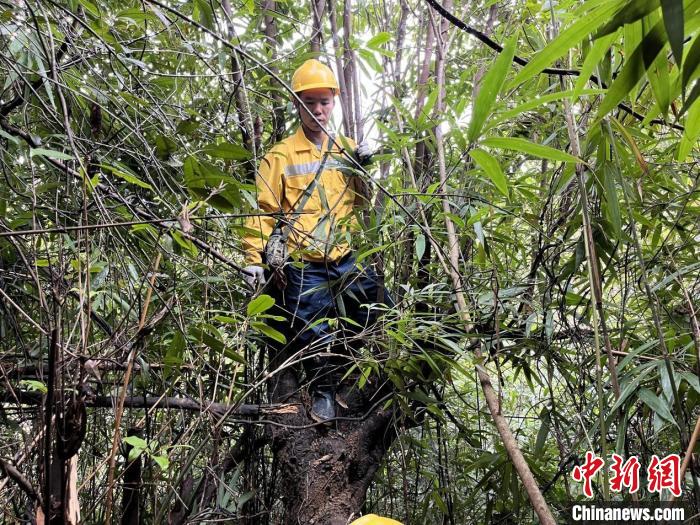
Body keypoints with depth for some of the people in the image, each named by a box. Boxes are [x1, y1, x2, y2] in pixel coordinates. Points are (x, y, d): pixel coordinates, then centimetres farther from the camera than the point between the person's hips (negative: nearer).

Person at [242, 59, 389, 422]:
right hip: (302, 263, -3)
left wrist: (363, 168, 0)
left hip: (344, 258, 4)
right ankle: (323, 391, 26)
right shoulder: (281, 155, 0)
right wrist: (254, 259, -12)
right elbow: (262, 210, -3)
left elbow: (359, 200, 19)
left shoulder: (346, 150, 13)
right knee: (314, 333, 1)